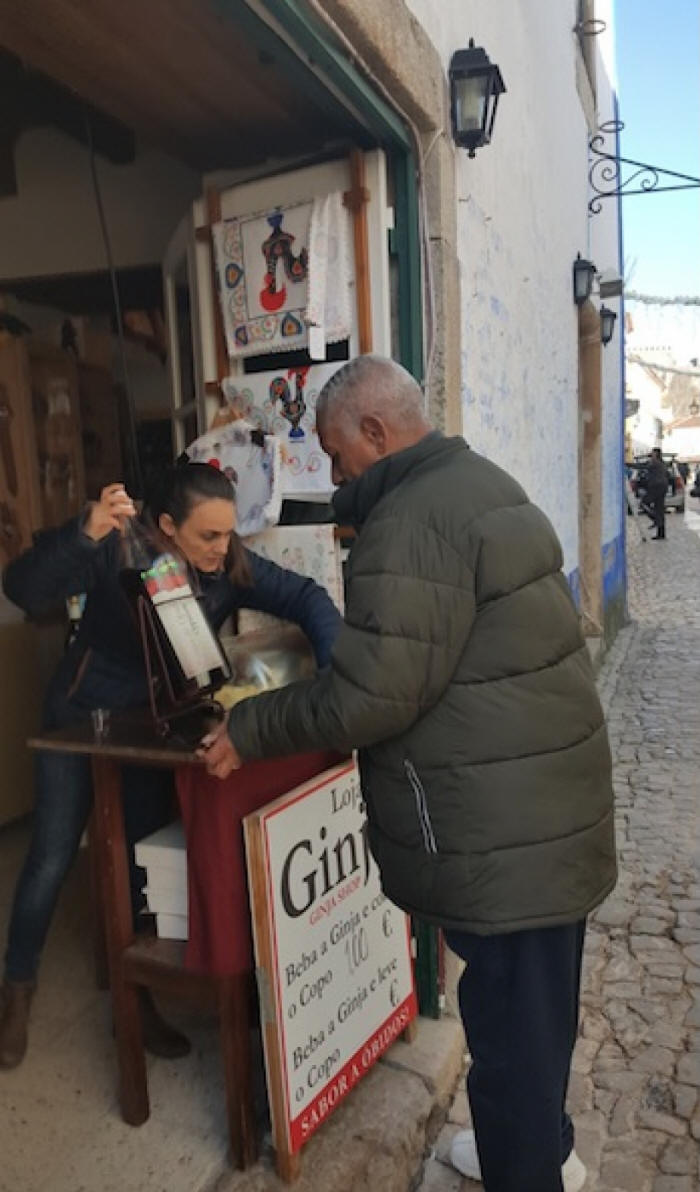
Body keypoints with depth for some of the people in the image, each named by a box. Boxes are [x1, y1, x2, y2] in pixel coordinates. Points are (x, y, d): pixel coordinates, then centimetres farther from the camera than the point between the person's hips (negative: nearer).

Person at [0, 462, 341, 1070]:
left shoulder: (231, 566, -16)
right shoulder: (117, 552, -26)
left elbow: (305, 596, -18)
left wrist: (336, 665, -35)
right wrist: (84, 534, -51)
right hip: (82, 716, -3)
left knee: (145, 857, 11)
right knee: (52, 859, 5)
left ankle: (138, 993, 31)